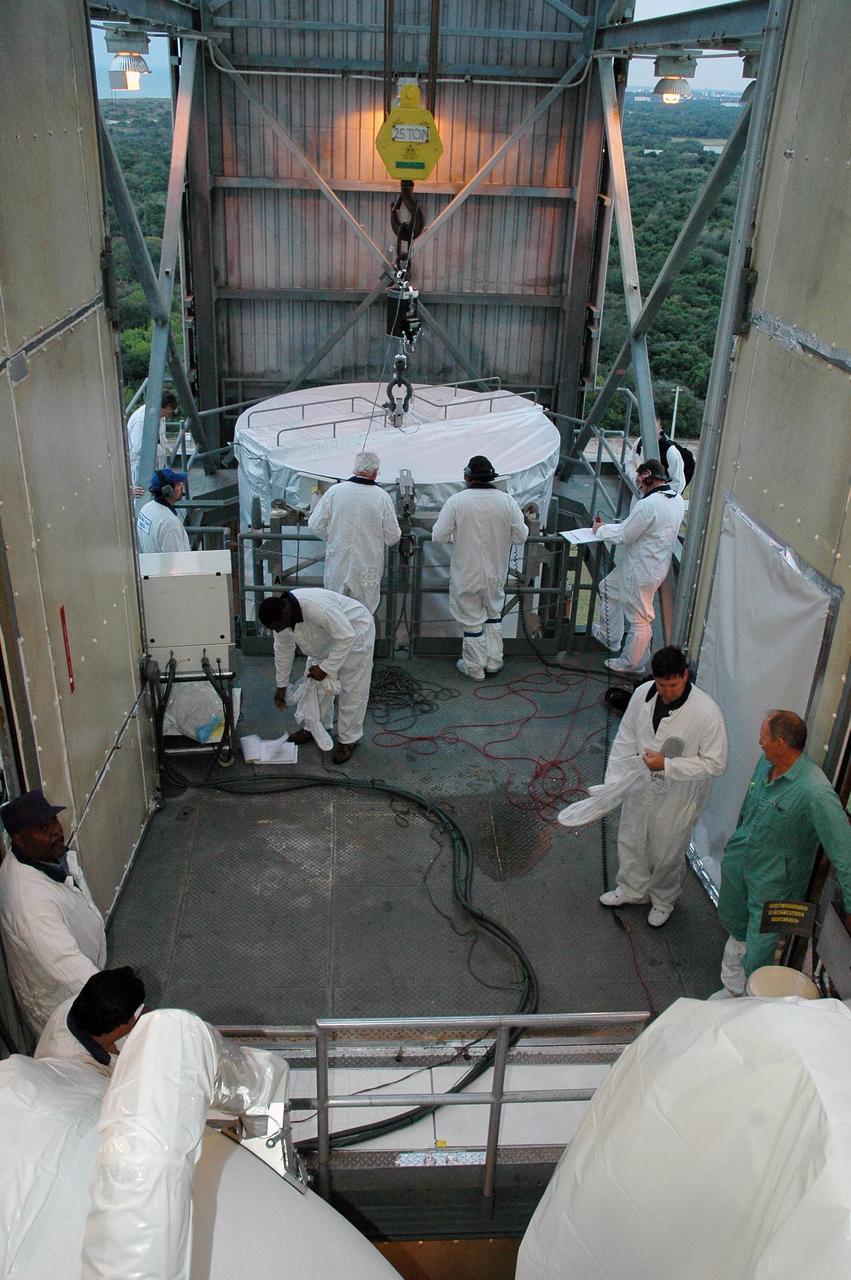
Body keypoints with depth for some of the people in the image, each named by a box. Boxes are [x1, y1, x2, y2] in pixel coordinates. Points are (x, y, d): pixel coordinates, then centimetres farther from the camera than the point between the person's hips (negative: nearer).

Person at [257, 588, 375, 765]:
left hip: (354, 633, -7)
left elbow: (347, 637, -34)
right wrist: (281, 685, 6)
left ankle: (348, 740, 11)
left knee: (350, 690, -3)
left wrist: (325, 668, -29)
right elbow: (283, 649, -1)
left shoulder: (318, 608, -43)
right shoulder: (281, 615, -17)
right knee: (314, 682, 12)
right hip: (327, 636, 7)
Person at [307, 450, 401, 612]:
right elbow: (392, 538, -3)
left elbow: (315, 525, -3)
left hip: (337, 568, 1)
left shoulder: (335, 491, -7)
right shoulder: (382, 497, -8)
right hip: (367, 571, -1)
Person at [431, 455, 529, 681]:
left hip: (467, 575, -2)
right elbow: (521, 535, -5)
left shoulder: (456, 501, -16)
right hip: (496, 573, 2)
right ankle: (493, 662, 31)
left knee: (472, 620, 12)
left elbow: (438, 536, -14)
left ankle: (474, 668, 24)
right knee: (493, 614, 23)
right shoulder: (507, 501, -10)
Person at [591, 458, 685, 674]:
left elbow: (624, 536, -19)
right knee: (608, 587, 26)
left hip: (643, 571, -10)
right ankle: (609, 636, 40)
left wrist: (600, 529, -2)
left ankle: (632, 663, 24)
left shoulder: (649, 504, -27)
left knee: (639, 619, 7)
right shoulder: (677, 500, 2)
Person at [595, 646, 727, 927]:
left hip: (677, 798, -4)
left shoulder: (707, 712, -28)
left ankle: (663, 901, 47)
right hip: (641, 785, 4)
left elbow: (715, 764, -21)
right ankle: (632, 890, 51)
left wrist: (667, 765, -27)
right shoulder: (643, 694, -14)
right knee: (630, 841, 24)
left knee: (666, 854, 18)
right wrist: (613, 781, -4)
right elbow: (625, 739, -2)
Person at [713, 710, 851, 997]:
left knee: (757, 955, 3)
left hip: (773, 883, -7)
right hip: (738, 863, 7)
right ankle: (732, 989, 49)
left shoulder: (816, 793, -32)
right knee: (735, 929, 25)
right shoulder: (765, 764, -7)